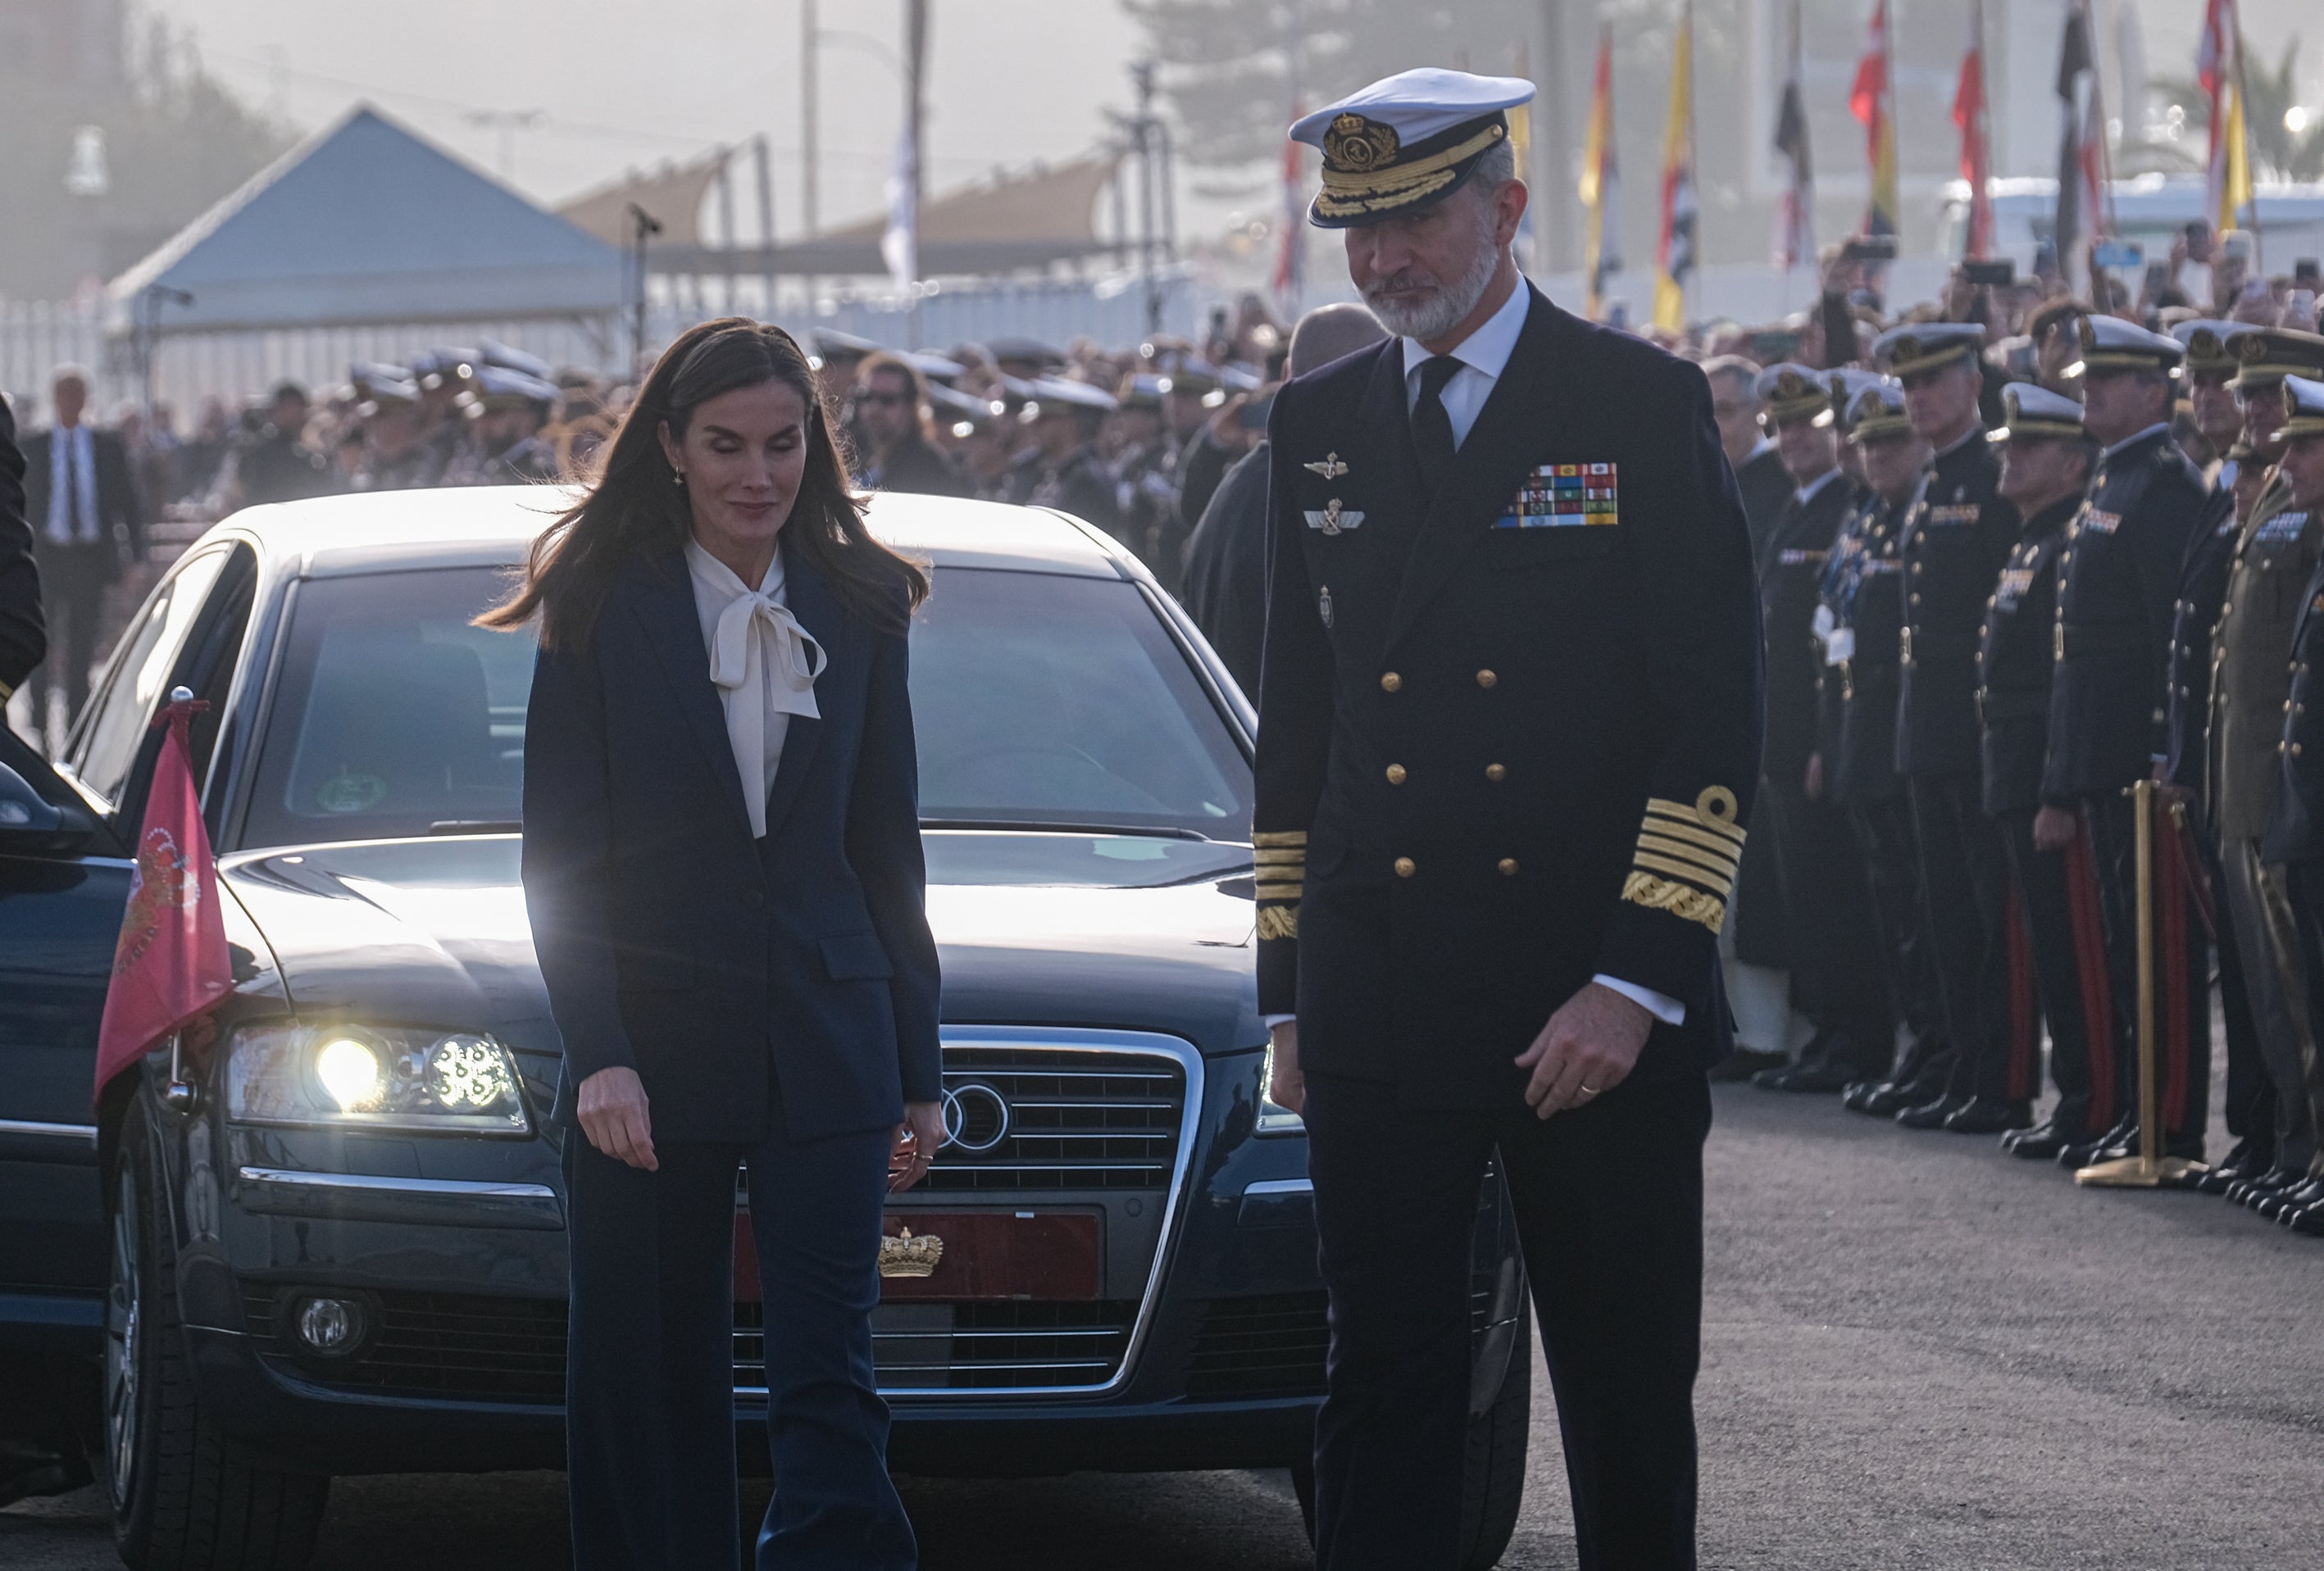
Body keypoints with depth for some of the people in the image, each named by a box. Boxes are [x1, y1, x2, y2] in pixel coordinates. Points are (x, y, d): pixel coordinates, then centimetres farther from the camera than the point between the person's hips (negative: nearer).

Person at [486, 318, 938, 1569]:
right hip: (655, 1039, -1)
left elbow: (886, 850, 14)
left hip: (826, 1043, 1)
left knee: (829, 1384, -8)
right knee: (655, 1397, 4)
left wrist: (917, 1069, 12)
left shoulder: (857, 610, 9)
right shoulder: (602, 607, 0)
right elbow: (561, 852, -3)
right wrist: (598, 1054, -14)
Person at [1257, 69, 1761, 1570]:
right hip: (1379, 1019, 3)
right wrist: (1289, 990, 10)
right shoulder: (1319, 427, 12)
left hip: (1604, 1014, -3)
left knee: (1630, 1399, 5)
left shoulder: (1645, 406, -2)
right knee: (1386, 1389, 1)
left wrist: (1639, 982, -14)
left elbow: (1715, 717, -6)